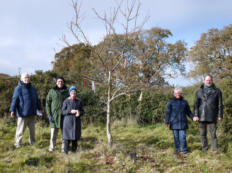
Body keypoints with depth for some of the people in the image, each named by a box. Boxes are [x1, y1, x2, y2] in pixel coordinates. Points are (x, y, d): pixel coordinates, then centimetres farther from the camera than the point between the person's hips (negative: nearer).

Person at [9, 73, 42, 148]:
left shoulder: (32, 88, 14)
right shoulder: (18, 88, -6)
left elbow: (37, 99, 22)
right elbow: (15, 99, -13)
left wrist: (39, 108, 26)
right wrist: (12, 110, -22)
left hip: (32, 113, 6)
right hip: (22, 113, -6)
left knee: (32, 129, 15)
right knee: (20, 130, 1)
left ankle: (32, 142, 28)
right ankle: (18, 144, 14)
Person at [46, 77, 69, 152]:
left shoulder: (66, 91, 6)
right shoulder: (52, 91, 3)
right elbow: (48, 103, 2)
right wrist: (49, 115, -6)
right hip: (54, 114, -1)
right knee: (53, 132, -1)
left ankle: (64, 148, 17)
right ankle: (52, 147, 15)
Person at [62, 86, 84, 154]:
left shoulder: (79, 101, 3)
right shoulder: (66, 101, -5)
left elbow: (82, 111, 5)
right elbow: (63, 112, -6)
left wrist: (79, 113, -18)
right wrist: (70, 111, -22)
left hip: (76, 121, 3)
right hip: (68, 121, -3)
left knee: (75, 137, 6)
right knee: (67, 136, -3)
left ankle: (74, 151, 17)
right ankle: (66, 152, 9)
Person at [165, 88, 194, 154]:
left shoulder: (184, 102, 10)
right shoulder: (171, 102, 4)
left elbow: (188, 112, 17)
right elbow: (168, 112, 2)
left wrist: (193, 117, 1)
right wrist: (167, 122, -6)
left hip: (183, 123, 1)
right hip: (174, 123, -1)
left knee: (183, 136, -4)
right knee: (176, 137, 3)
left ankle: (184, 150, 6)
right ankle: (177, 150, 15)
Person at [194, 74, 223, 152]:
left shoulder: (217, 91, 4)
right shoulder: (199, 91, 8)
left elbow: (220, 104, 4)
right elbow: (196, 104, 5)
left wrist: (220, 115, -1)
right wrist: (196, 115, -3)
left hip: (212, 117, -2)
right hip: (202, 116, 2)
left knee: (213, 134, -3)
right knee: (203, 134, 9)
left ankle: (215, 150, 6)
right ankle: (204, 149, 20)